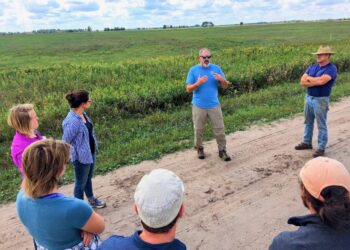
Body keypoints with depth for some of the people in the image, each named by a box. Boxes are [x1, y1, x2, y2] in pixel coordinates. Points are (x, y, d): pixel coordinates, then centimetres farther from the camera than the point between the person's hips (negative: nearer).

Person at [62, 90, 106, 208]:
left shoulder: (83, 114, -4)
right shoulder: (72, 121, -31)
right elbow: (65, 142, -22)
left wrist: (94, 147, 12)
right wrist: (77, 153, -12)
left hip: (90, 153, 9)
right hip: (81, 156, -9)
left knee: (88, 178, 27)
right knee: (81, 183, 13)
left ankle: (92, 200, 48)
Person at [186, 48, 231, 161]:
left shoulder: (216, 68, 2)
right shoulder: (193, 70, -4)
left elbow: (225, 86, 3)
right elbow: (188, 89, -7)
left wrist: (222, 80, -19)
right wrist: (198, 83, -24)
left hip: (214, 105, 2)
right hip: (198, 106, -1)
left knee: (219, 129, 3)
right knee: (198, 129, 10)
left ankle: (222, 151, 16)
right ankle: (199, 149, 31)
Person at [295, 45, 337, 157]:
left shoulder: (331, 68, -12)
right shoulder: (312, 67, 8)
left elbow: (321, 81, -28)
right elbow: (302, 82, -1)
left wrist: (309, 78, -10)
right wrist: (316, 82, -15)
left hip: (321, 100, -7)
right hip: (309, 98, 7)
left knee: (321, 125, 1)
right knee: (308, 122, 17)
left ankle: (321, 148, 11)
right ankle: (307, 142, 32)